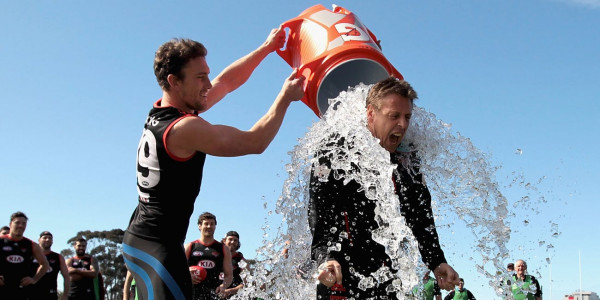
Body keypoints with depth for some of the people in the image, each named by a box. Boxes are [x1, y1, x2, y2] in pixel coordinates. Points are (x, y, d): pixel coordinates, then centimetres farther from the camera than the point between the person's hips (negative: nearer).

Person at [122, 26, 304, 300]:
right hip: (157, 245, -10)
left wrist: (266, 47, 15)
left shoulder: (159, 113, 8)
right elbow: (255, 142, -18)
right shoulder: (184, 129, -20)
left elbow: (226, 82, 16)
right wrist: (284, 98, -9)